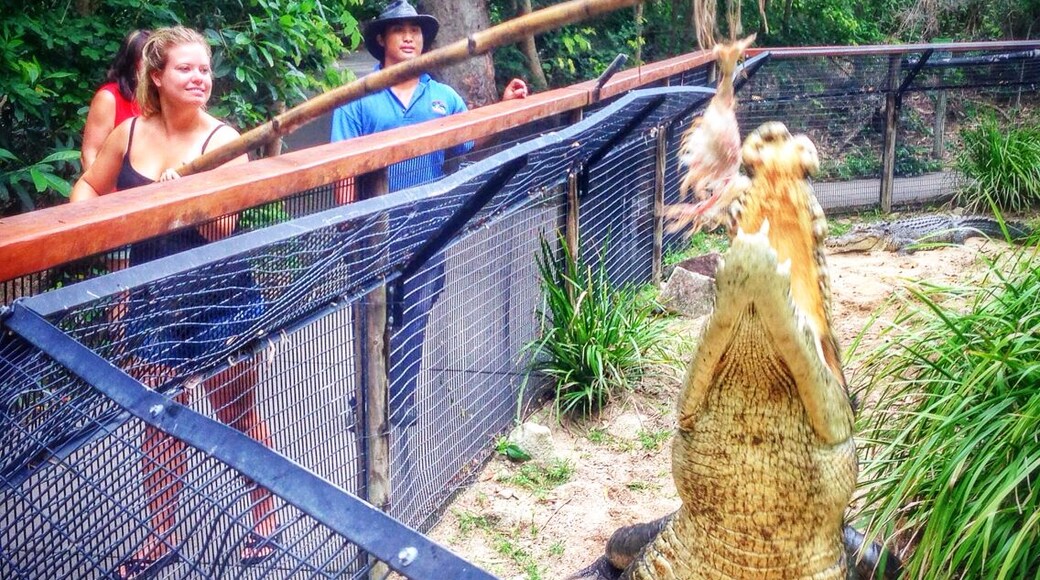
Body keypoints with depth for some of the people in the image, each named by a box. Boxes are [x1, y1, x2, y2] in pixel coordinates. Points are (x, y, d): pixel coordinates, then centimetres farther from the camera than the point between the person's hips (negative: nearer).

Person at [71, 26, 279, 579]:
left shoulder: (223, 139, -9)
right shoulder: (128, 133, 1)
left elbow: (221, 227, -19)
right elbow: (88, 187, 17)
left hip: (222, 300, -3)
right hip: (152, 304, 3)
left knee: (238, 415, 9)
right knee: (160, 423, 11)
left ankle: (265, 522, 28)